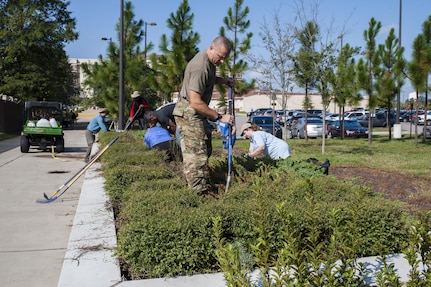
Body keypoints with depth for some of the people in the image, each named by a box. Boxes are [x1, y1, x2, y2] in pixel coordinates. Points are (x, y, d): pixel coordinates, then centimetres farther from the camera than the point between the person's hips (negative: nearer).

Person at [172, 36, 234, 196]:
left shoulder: (210, 61, 5)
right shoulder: (200, 67, -27)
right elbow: (195, 103, -30)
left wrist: (223, 80, 10)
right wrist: (219, 117, -25)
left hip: (198, 113, 11)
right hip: (188, 114, -11)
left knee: (205, 151, 16)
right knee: (196, 155, -12)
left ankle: (204, 188, 25)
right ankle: (200, 193, -10)